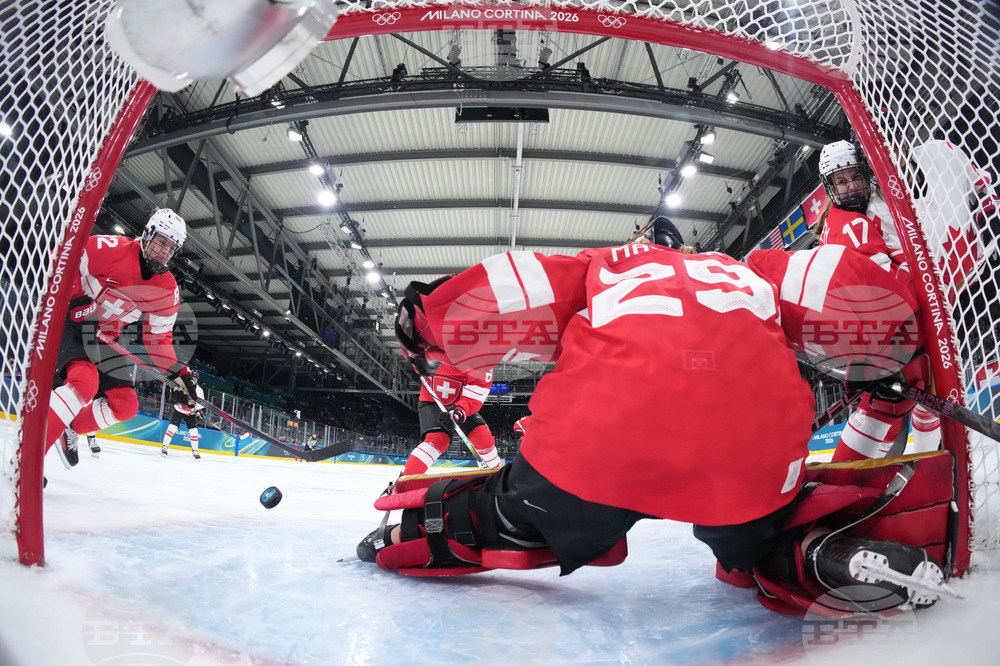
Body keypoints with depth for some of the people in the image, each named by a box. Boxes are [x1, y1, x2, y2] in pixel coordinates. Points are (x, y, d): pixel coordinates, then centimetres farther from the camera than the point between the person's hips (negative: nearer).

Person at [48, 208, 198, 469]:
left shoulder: (168, 292, -2)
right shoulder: (111, 249, -18)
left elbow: (158, 338, 3)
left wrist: (178, 372, -8)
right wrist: (73, 295, -20)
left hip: (102, 338, 7)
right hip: (69, 320, -7)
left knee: (125, 405, -3)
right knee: (85, 382, -32)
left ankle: (69, 429, 17)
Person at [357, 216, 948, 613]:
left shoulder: (599, 267, 30)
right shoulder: (746, 271, 35)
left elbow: (509, 293, 17)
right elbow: (837, 282, 24)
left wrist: (428, 335, 31)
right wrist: (897, 364, 40)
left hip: (595, 443, 0)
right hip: (754, 456, 1)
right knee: (763, 541, 31)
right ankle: (832, 554, 6)